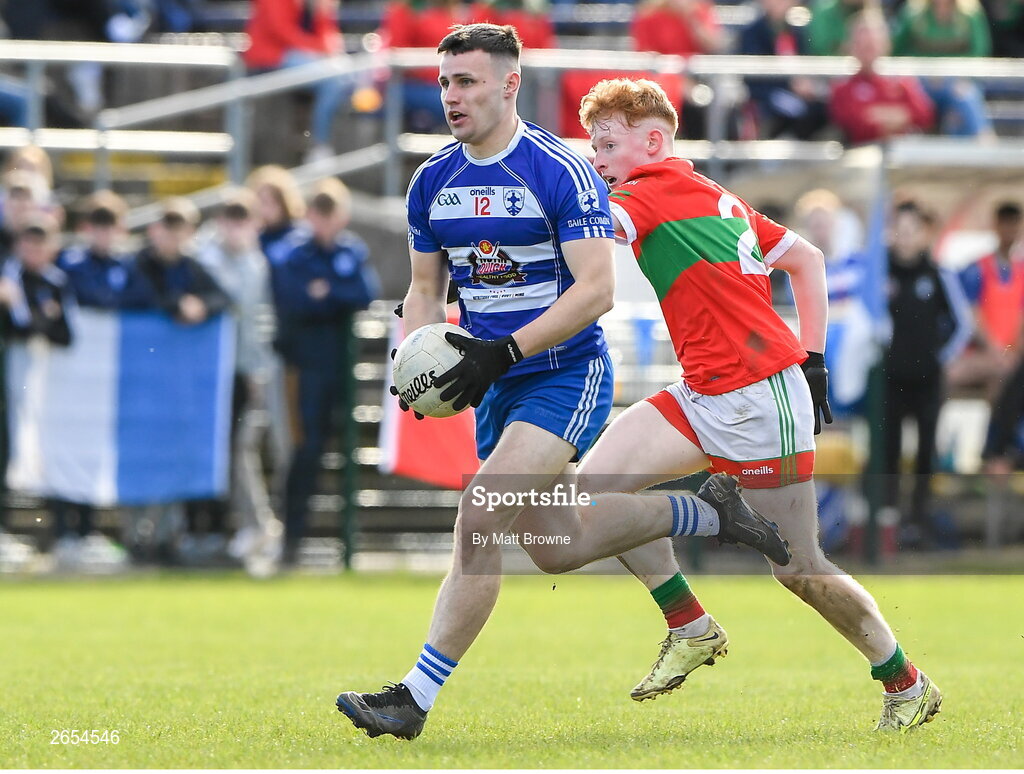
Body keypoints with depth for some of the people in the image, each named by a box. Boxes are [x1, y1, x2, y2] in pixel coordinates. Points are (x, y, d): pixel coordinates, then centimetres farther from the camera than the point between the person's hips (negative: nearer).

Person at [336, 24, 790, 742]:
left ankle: (416, 696, -20)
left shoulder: (562, 172, -15)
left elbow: (595, 289, -20)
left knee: (480, 520, -22)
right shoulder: (432, 181, 5)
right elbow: (426, 289, 14)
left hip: (566, 375, -8)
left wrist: (504, 351, -27)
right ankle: (709, 511, 32)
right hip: (497, 382, 8)